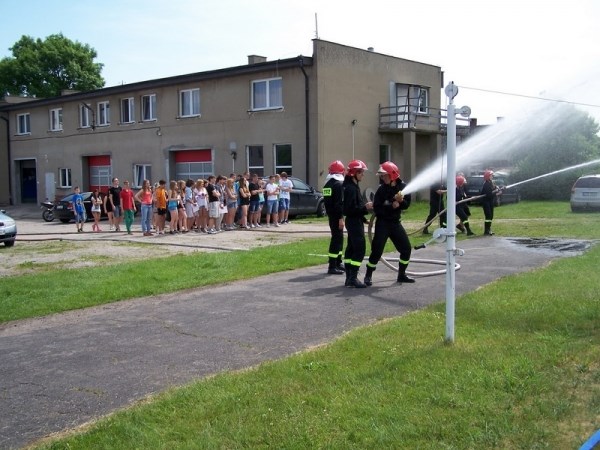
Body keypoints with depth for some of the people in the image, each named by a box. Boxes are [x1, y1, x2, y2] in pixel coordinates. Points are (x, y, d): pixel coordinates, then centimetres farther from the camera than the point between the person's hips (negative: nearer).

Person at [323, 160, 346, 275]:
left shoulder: (327, 185, 14)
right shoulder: (338, 184, -15)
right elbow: (340, 203, -21)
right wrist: (341, 218, -21)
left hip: (331, 216, 10)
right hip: (337, 216, -9)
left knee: (338, 239, 18)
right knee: (336, 239, -8)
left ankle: (338, 263, 26)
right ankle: (332, 267, -8)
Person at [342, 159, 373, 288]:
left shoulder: (353, 186, 15)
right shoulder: (351, 188, -17)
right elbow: (350, 209, -24)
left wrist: (365, 206, 11)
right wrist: (365, 207, -21)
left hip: (354, 221, 11)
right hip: (354, 222, -11)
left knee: (351, 249, 11)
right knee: (360, 249, -11)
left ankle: (349, 278, 16)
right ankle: (353, 278, -11)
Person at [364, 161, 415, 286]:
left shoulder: (403, 187, -1)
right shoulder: (381, 189, -9)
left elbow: (406, 205, -3)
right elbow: (377, 208, -14)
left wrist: (401, 201, -23)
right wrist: (391, 206, -23)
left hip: (395, 222, 4)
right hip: (382, 223, -4)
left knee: (406, 248, 5)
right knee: (377, 250, -10)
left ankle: (401, 275, 21)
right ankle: (368, 276, 3)